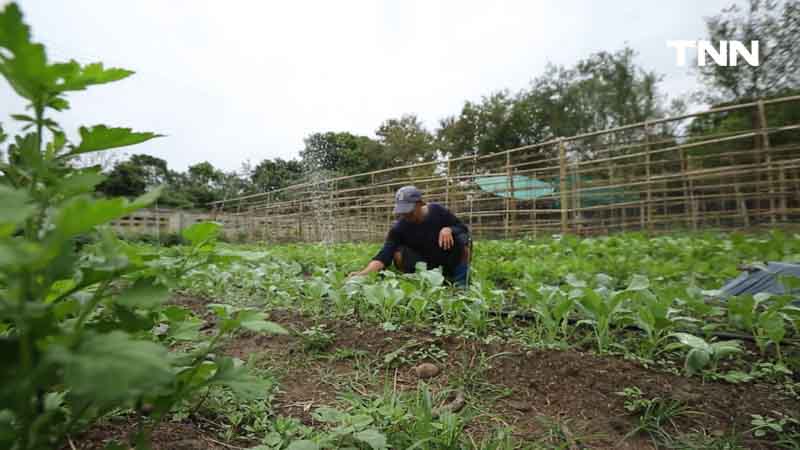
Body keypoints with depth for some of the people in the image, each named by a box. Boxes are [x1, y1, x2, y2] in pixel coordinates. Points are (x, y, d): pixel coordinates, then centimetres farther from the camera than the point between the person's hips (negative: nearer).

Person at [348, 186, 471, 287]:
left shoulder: (437, 211, -14)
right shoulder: (399, 228, -18)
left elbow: (464, 229, -6)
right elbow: (385, 255, -29)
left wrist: (448, 229, -29)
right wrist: (364, 273, -46)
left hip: (448, 260, 1)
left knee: (461, 237, -27)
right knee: (398, 254, -28)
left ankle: (460, 285, -13)